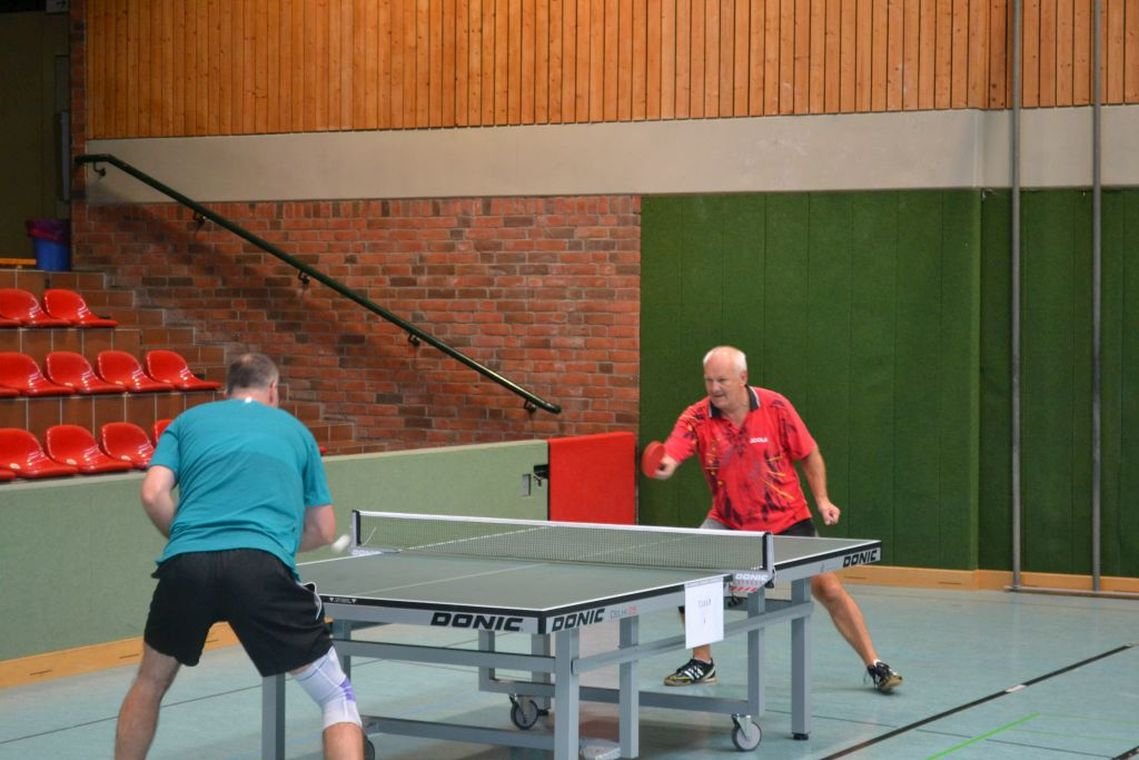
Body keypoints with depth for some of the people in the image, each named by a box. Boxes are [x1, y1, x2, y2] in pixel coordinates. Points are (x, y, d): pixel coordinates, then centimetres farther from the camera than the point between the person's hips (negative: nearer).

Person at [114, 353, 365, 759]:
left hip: (185, 566, 2)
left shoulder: (188, 421, 24)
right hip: (263, 567, -2)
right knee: (337, 696, 8)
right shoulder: (295, 430, 25)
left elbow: (153, 494, 8)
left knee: (150, 682, 28)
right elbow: (323, 531, 25)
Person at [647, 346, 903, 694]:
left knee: (829, 590, -5)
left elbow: (809, 454, -3)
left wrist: (822, 499, -11)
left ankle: (874, 665, 8)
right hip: (728, 522, 2)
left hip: (786, 519, -2)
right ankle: (702, 663, 10)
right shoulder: (697, 417, -14)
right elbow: (672, 451, -32)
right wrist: (665, 464, -55)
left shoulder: (775, 407, -14)